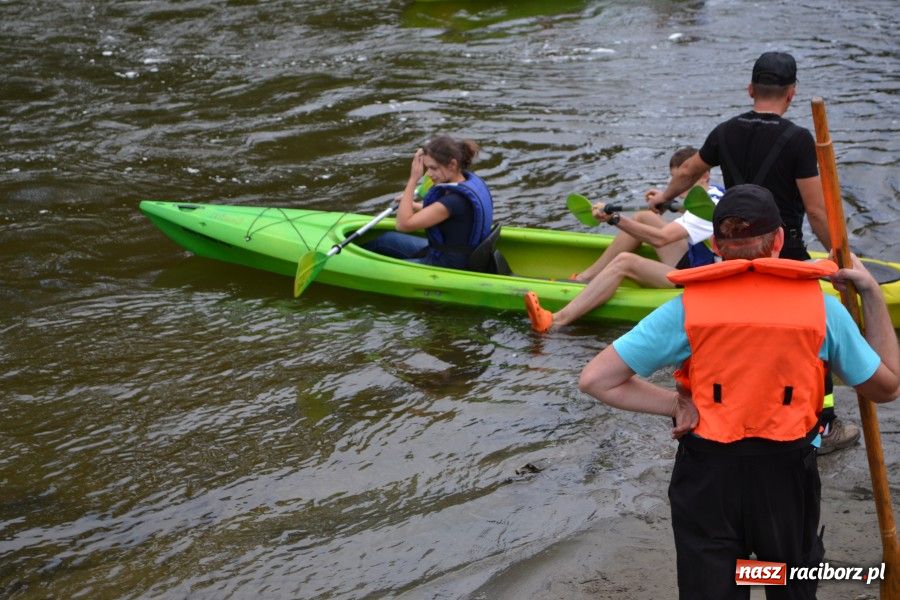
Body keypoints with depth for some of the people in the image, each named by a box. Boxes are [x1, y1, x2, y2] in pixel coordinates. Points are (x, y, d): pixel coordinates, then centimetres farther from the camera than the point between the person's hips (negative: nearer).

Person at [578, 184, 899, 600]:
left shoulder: (687, 309, -8)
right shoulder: (822, 307, -6)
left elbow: (594, 380, -11)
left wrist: (675, 405, -6)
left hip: (707, 476, -1)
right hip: (788, 475, 1)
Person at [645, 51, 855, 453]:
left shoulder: (726, 132, 2)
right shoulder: (797, 139, -15)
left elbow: (687, 172, 21)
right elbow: (817, 212, -15)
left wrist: (664, 197, 40)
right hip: (785, 256, -5)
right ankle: (825, 428, 14)